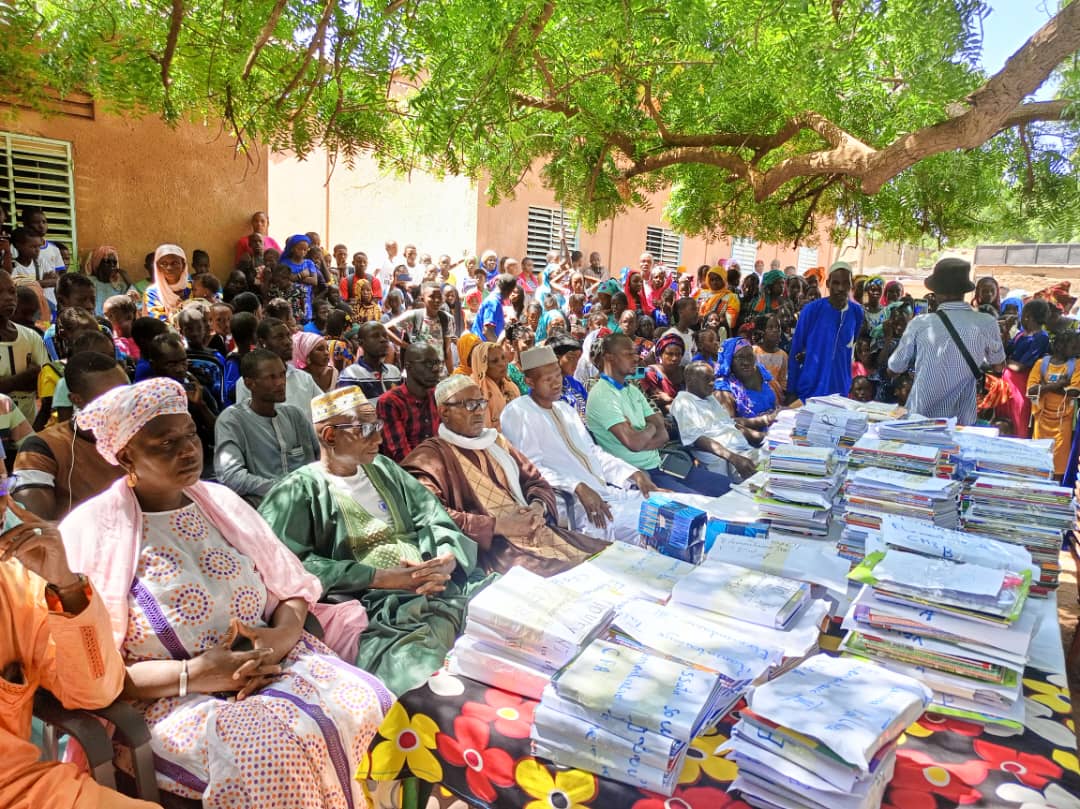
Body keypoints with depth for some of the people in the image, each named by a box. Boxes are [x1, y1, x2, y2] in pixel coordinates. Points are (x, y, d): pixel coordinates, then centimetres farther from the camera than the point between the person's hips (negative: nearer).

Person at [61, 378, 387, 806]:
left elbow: (292, 587, 11)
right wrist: (189, 675, -19)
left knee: (369, 708, -22)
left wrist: (282, 636, -11)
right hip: (169, 699, -4)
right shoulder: (88, 532, -5)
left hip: (270, 664, 5)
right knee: (269, 752, -34)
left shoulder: (219, 501, 10)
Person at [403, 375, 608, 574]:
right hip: (491, 548, -7)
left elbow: (536, 482, 22)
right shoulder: (429, 457, 0)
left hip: (539, 533, 7)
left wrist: (538, 507, -2)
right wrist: (497, 525, -16)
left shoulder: (496, 441, 23)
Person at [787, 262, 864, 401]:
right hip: (809, 390, -4)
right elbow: (795, 351, -6)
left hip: (840, 391, 4)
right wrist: (791, 390, -5)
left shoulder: (857, 312, 2)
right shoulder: (812, 309, -10)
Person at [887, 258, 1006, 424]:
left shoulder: (920, 324, -10)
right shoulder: (986, 324, -6)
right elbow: (999, 367, 12)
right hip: (963, 422, 1)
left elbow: (893, 370, 3)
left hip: (919, 418, 0)